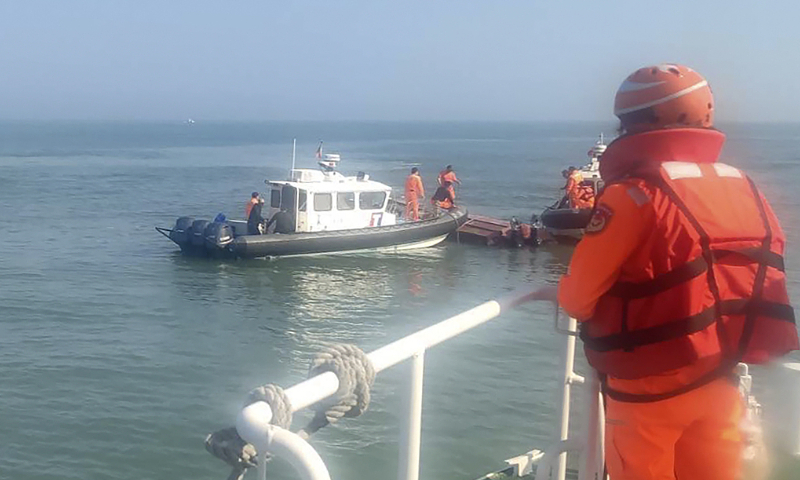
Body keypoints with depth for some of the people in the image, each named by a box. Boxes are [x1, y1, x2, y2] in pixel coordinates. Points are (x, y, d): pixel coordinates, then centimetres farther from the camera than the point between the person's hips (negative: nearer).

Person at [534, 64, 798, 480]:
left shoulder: (634, 194, -17)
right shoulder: (744, 188, 2)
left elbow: (581, 294, -13)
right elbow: (764, 280, 7)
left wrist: (558, 293, 9)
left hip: (650, 387, -6)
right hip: (719, 381, 6)